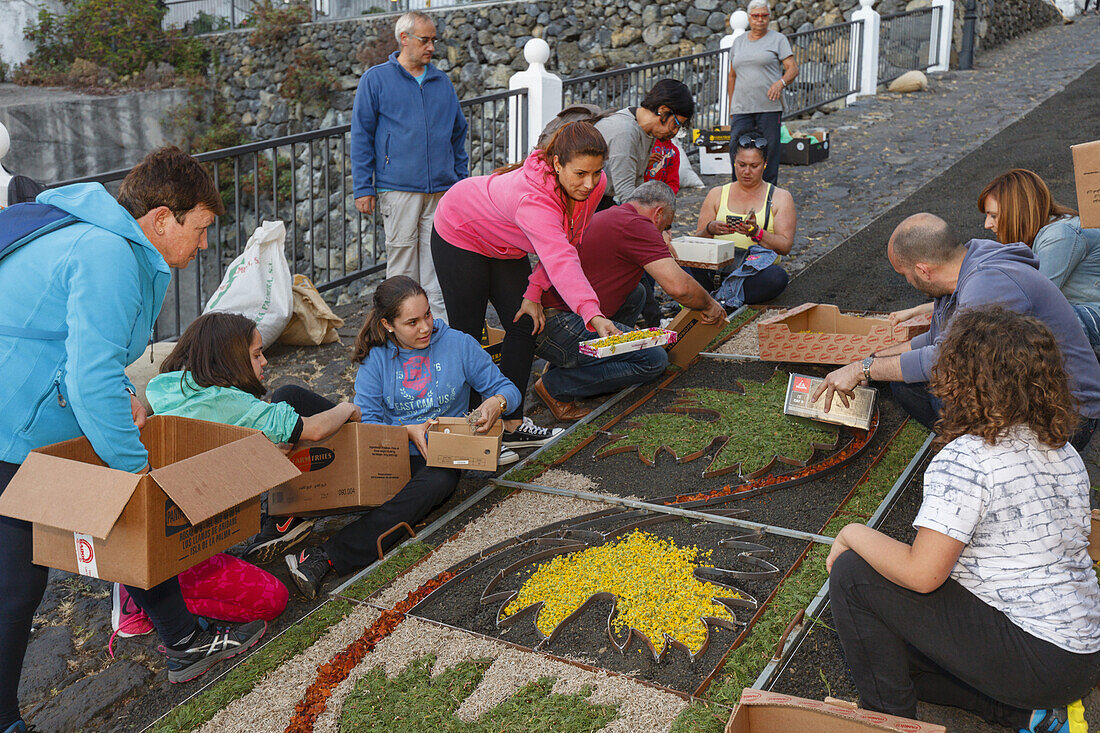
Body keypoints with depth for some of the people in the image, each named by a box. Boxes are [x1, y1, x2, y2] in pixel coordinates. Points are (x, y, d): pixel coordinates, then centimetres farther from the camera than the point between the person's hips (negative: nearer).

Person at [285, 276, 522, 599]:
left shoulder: (459, 345, 2)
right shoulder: (377, 357, 3)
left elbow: (507, 388, 4)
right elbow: (364, 420, -3)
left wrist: (496, 402, -19)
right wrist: (407, 431, -20)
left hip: (436, 459, -1)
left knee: (438, 481, -41)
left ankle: (328, 556, -47)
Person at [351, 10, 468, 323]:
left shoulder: (442, 82, 16)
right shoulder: (376, 80, 5)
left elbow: (458, 133, 22)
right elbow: (361, 136, 2)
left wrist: (462, 180, 16)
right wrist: (363, 188, -4)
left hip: (442, 189, 3)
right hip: (398, 188, -3)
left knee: (439, 266, 2)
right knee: (402, 266, 0)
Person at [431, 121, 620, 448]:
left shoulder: (594, 185, -22)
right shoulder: (532, 198, -45)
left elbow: (565, 245, -9)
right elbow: (560, 261, -57)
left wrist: (534, 292, -15)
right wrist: (592, 314, -69)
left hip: (505, 248, 7)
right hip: (460, 234, -7)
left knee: (524, 326, 4)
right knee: (468, 334, -2)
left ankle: (512, 423, 13)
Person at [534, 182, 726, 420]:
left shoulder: (608, 215, 22)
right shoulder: (638, 226, -9)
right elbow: (678, 287, -15)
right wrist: (710, 306, 5)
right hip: (556, 327, -10)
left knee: (635, 293, 24)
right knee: (654, 360, -9)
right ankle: (555, 386, -5)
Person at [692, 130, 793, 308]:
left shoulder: (780, 197, 12)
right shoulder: (717, 194, 18)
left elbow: (785, 246, 1)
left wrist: (757, 233, -17)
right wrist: (710, 229, -11)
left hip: (755, 273, -1)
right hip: (715, 270, 1)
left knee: (777, 276, -36)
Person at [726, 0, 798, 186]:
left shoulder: (778, 39, 5)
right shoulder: (738, 41, 17)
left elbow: (793, 69, -2)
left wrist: (781, 83, -23)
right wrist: (731, 107, 16)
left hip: (769, 107, -3)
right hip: (742, 108, 3)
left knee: (769, 152, -1)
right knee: (736, 151, -7)